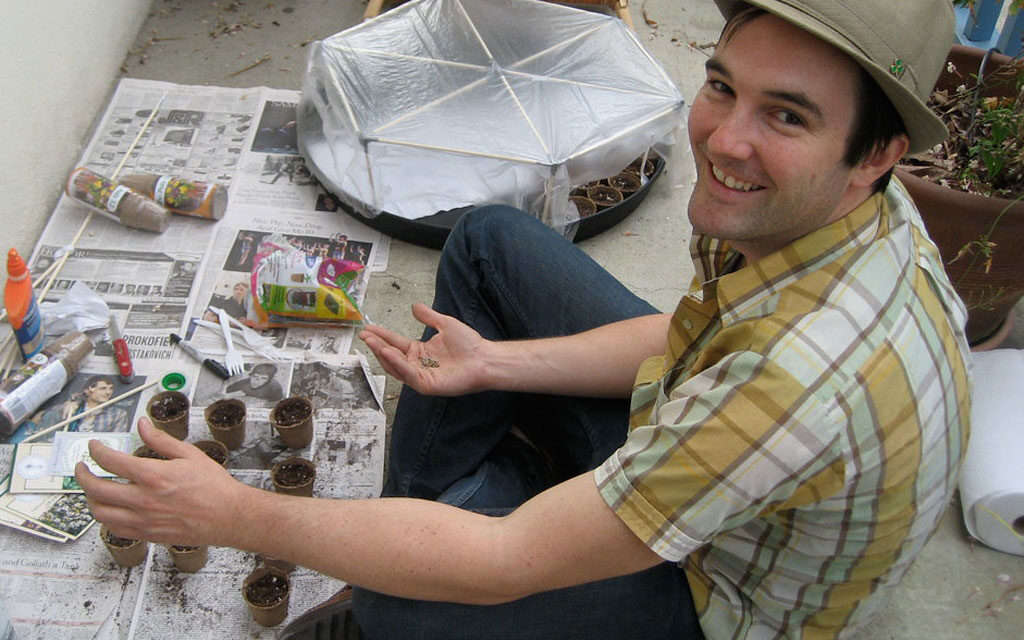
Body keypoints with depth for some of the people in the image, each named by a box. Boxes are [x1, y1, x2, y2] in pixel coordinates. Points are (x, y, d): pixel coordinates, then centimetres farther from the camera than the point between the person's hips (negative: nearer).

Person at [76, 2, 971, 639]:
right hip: (694, 444, 7)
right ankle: (436, 515, 10)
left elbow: (506, 565, -36)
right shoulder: (823, 197, -17)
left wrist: (235, 516, -29)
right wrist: (495, 363, -4)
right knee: (489, 241, 3)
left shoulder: (810, 373, -44)